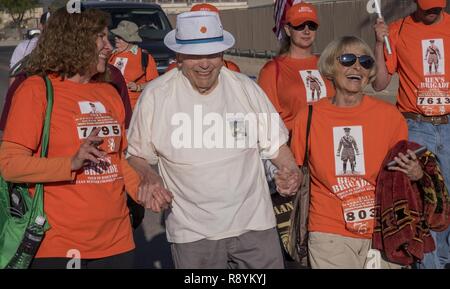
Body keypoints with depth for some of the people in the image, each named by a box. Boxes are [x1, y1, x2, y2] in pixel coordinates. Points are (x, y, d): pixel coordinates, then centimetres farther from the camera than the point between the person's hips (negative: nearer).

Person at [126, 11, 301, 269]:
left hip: (254, 223, 2)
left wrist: (290, 169, -10)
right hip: (192, 232, -1)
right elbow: (137, 154, 4)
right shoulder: (155, 96, -6)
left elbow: (273, 142, 8)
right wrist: (148, 177, -16)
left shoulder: (247, 89, -1)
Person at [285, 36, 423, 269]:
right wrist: (288, 182, -11)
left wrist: (415, 173, -9)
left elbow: (403, 170, 12)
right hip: (329, 233, -1)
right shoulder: (308, 117, -2)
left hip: (382, 230, 1)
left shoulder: (389, 115, 1)